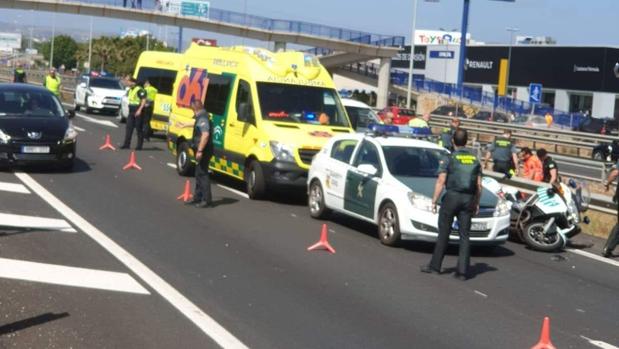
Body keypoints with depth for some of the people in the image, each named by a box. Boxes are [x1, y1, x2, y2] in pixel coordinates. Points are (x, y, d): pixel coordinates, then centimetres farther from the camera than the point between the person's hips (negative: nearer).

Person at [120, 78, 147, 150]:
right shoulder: (130, 90, 15)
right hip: (131, 111, 9)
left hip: (138, 112, -9)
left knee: (139, 129, -2)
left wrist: (139, 110, -25)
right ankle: (126, 144, 7)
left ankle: (139, 145, 4)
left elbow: (144, 100, -19)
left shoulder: (140, 90, -14)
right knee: (129, 128, 5)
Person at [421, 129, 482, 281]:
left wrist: (434, 201, -5)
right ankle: (462, 271, 1)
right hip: (468, 199, 4)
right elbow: (479, 185, 9)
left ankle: (435, 266, 12)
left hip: (452, 196, -3)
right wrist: (476, 203, 17)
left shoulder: (449, 159, -5)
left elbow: (441, 182, -10)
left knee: (444, 233, 5)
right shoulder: (475, 160, 9)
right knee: (464, 235, 4)